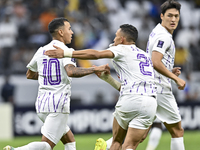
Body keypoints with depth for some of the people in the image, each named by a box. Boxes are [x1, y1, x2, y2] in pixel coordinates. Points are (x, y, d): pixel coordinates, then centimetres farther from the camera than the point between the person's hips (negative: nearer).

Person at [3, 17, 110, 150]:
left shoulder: (41, 51, 13)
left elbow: (29, 74, 24)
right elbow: (71, 71, -26)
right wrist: (95, 69, -21)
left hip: (42, 103, 8)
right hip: (58, 104, -8)